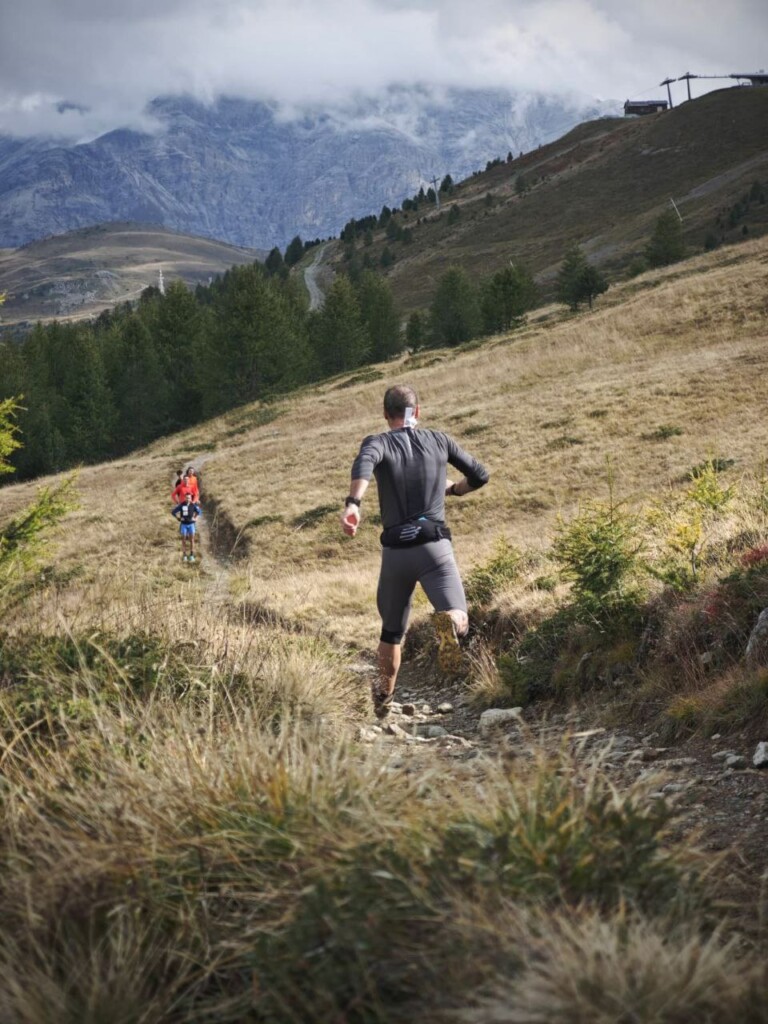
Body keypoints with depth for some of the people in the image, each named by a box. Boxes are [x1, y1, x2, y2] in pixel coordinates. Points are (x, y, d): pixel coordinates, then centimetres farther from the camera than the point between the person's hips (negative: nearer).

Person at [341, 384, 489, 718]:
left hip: (395, 550, 1)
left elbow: (365, 462, -22)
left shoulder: (378, 442, 3)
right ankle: (448, 621, -43)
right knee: (459, 621, -8)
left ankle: (383, 700, 29)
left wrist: (353, 503, -36)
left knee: (391, 631, 20)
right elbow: (479, 475, 16)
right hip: (435, 545, -1)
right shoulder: (439, 440, 10)